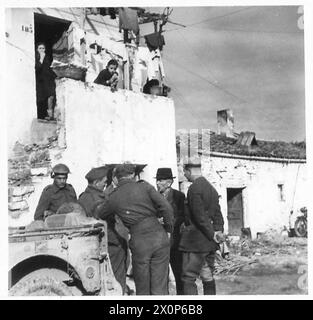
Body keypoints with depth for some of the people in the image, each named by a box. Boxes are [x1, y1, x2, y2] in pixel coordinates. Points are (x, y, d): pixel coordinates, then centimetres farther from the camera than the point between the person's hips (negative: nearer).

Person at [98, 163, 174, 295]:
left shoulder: (114, 197, 7)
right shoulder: (144, 186, 3)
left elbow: (100, 216, 23)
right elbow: (166, 207, -5)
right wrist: (168, 229, 6)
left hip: (139, 242, 0)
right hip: (159, 236, 0)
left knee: (142, 288, 14)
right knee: (160, 287, 7)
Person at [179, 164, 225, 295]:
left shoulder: (194, 188, -15)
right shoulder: (211, 188, 14)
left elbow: (200, 216, -20)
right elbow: (218, 214, 10)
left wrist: (213, 235, -13)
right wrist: (218, 232, 1)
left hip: (196, 241, -9)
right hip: (210, 243, 9)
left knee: (188, 278, -4)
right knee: (208, 277, 14)